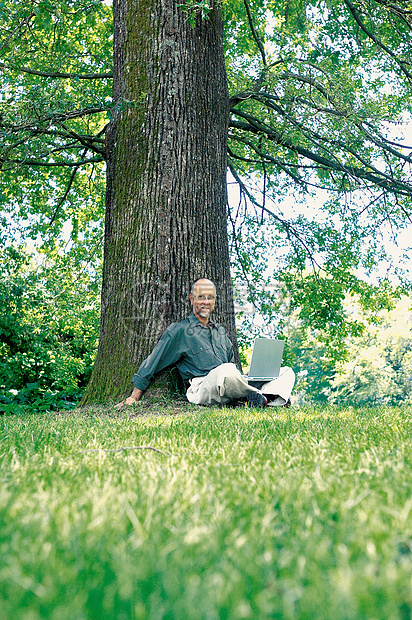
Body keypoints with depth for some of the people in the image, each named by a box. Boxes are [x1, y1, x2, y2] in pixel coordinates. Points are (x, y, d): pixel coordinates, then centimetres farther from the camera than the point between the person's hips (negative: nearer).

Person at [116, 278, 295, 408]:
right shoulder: (178, 330, 7)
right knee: (226, 371, -42)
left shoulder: (220, 331, 26)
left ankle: (264, 398, -35)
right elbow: (151, 364, 9)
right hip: (201, 388, -7)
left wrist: (246, 376, 16)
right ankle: (256, 394, -16)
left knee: (286, 372, -5)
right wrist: (133, 398, 7)